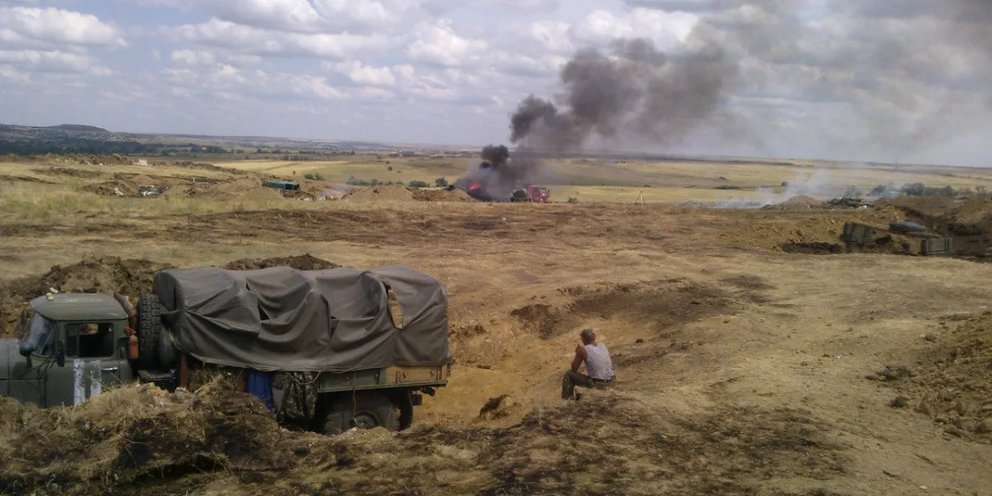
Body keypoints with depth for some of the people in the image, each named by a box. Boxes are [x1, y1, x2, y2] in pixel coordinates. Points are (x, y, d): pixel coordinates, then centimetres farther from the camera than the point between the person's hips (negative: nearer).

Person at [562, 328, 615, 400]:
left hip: (595, 383, -6)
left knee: (568, 374, 13)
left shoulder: (583, 349, -7)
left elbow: (574, 369, 2)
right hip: (609, 381, 6)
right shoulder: (603, 346, 10)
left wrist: (577, 353, 12)